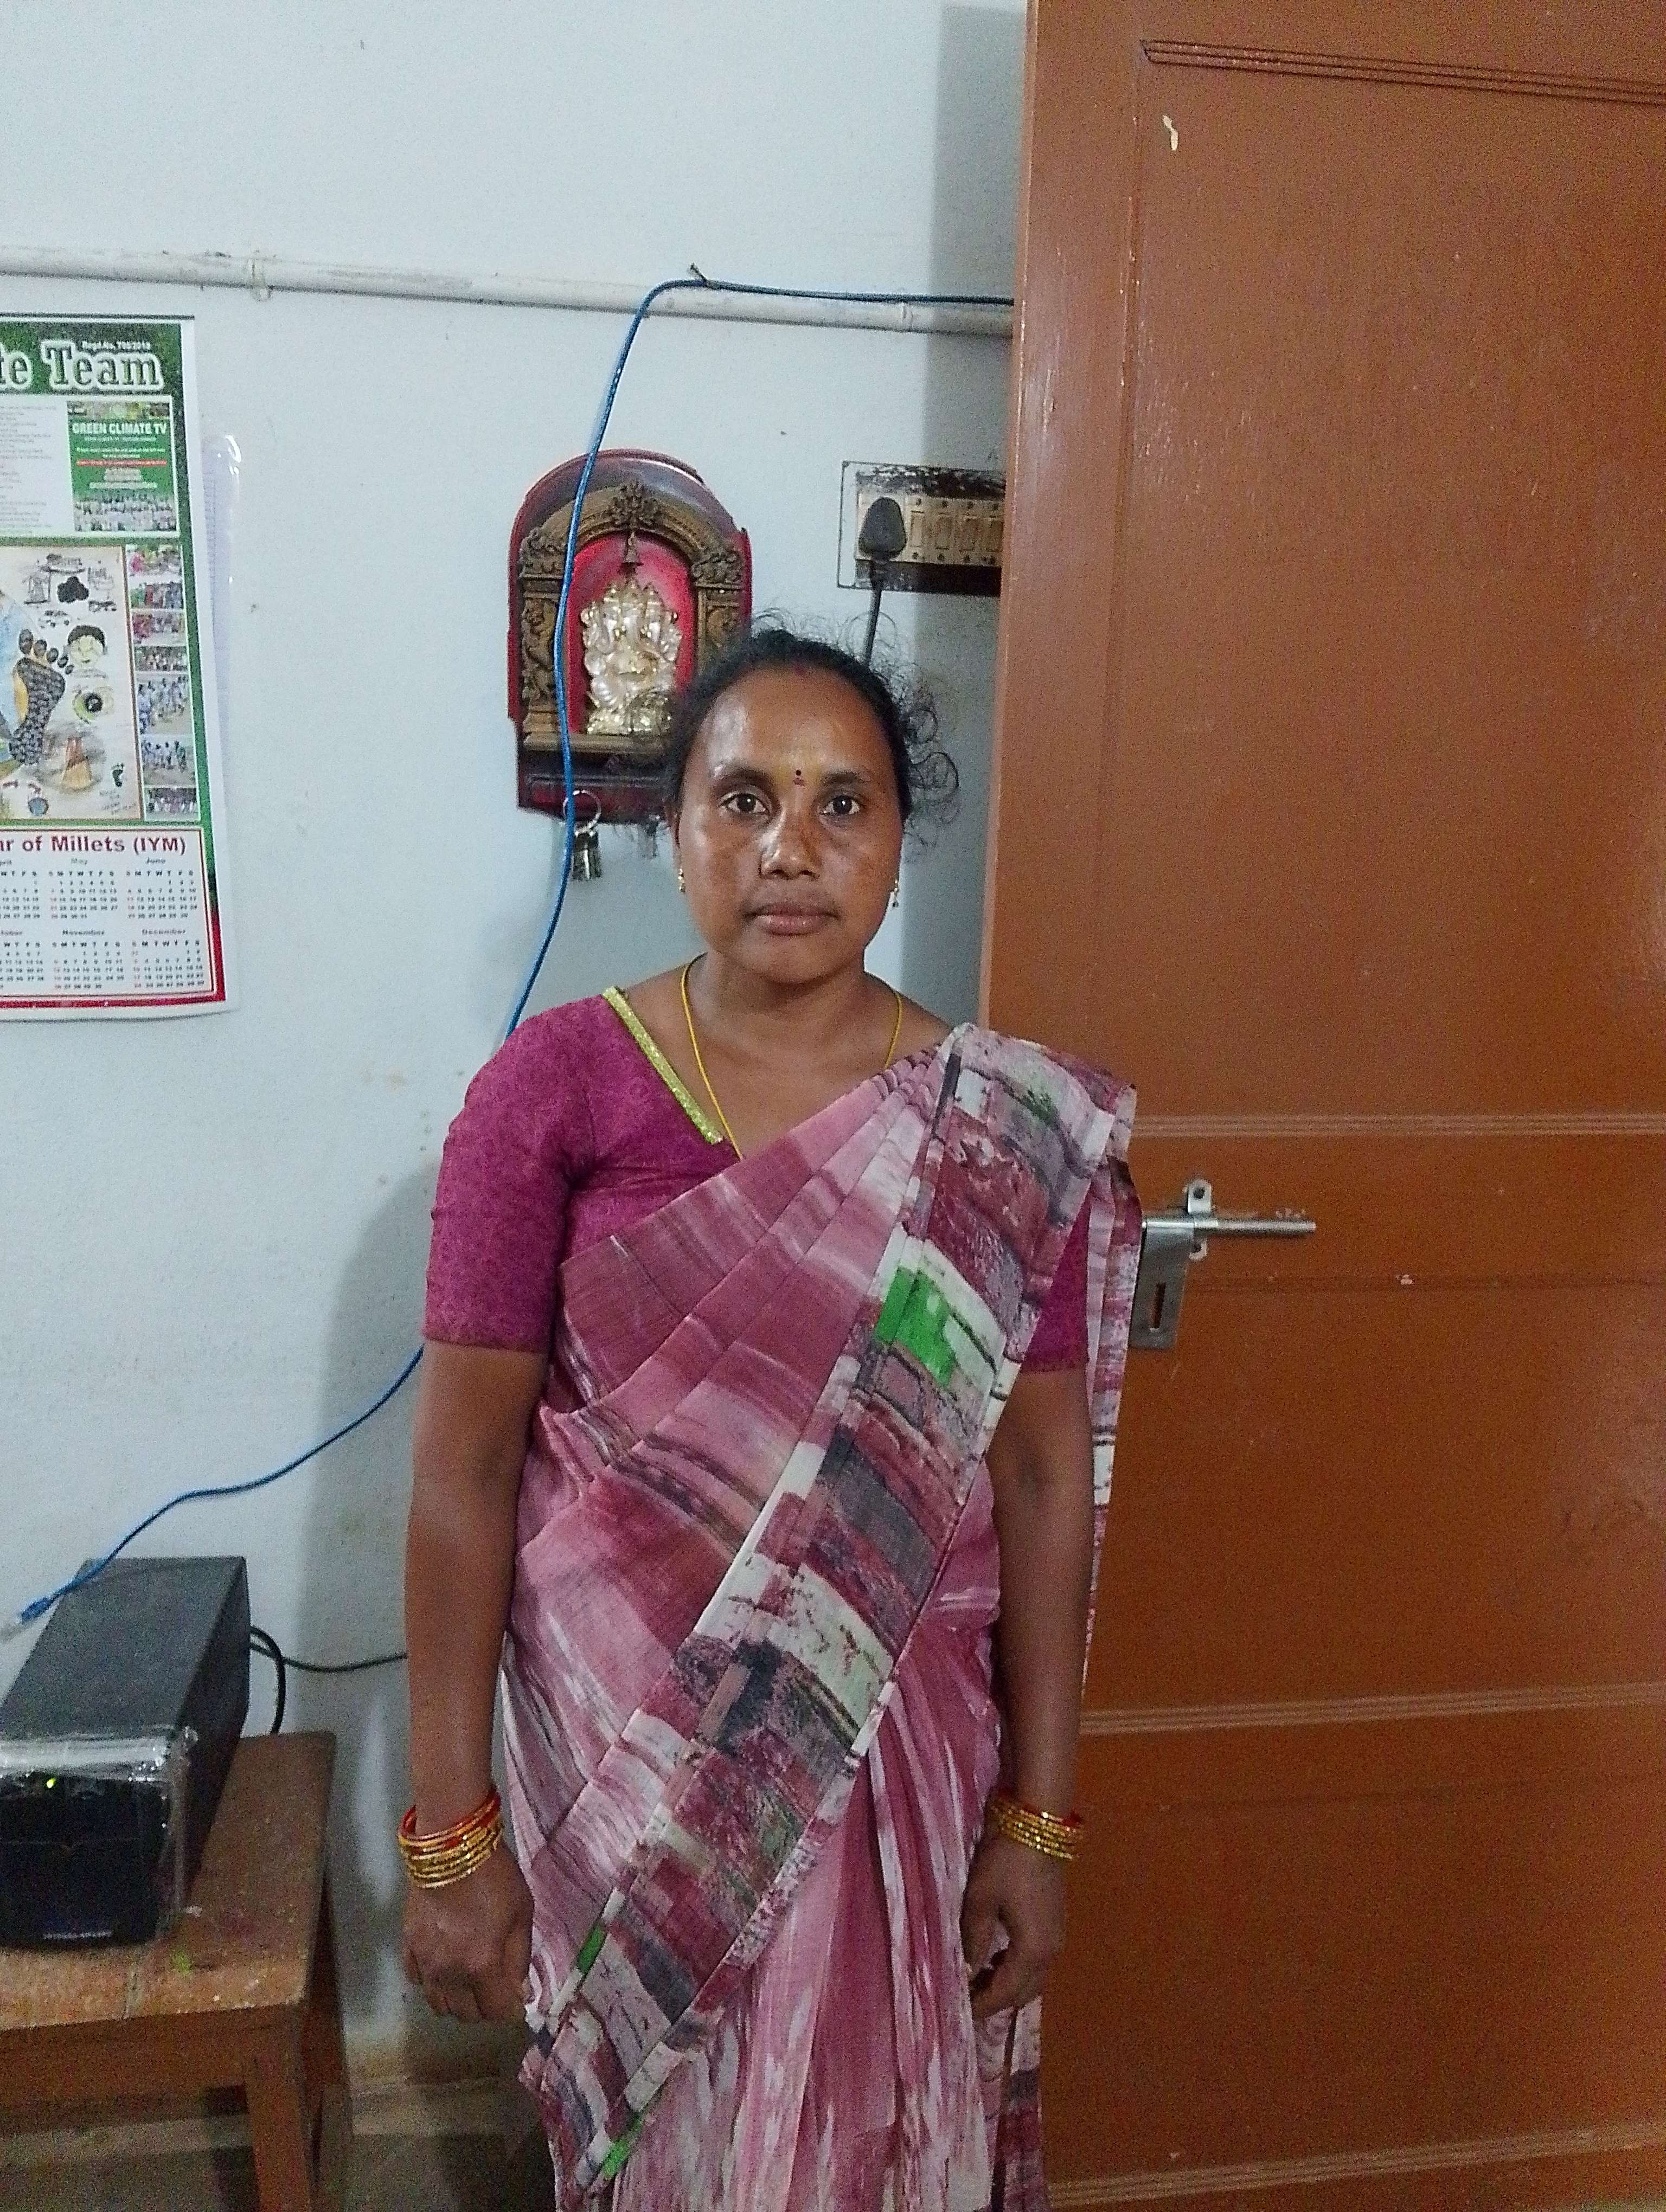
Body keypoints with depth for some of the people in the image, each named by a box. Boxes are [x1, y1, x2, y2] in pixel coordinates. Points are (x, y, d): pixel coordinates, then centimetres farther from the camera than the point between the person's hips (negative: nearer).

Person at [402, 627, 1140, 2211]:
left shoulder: (1013, 1130, -8)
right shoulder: (556, 1087, -12)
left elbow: (1043, 1476, -4)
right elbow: (464, 1466, -10)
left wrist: (1038, 1818, -1)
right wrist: (448, 1830, -7)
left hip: (902, 1756, 1)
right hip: (627, 1754, 0)